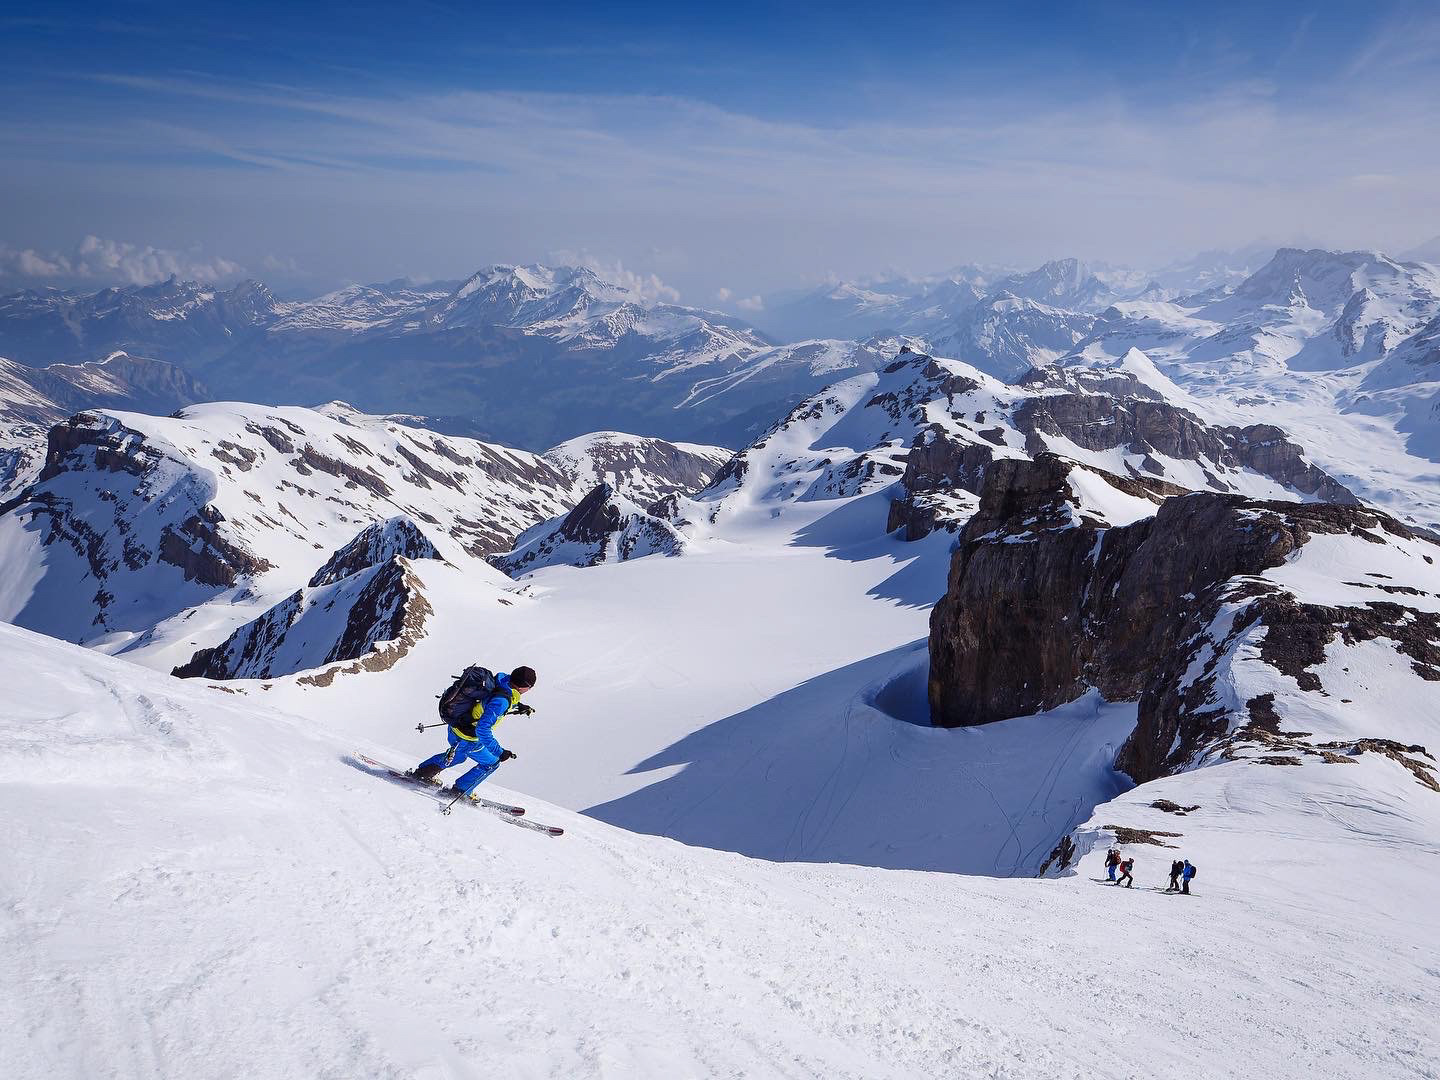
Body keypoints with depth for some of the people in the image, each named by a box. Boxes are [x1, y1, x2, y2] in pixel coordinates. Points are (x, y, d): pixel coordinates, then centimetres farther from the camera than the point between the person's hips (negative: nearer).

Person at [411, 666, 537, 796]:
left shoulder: (505, 680, -8)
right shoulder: (501, 701, -34)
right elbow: (483, 729, -38)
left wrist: (517, 705, 12)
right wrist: (499, 752, -34)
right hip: (465, 739, -8)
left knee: (459, 756, 36)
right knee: (491, 763, 13)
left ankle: (420, 771, 45)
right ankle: (460, 790, 23)